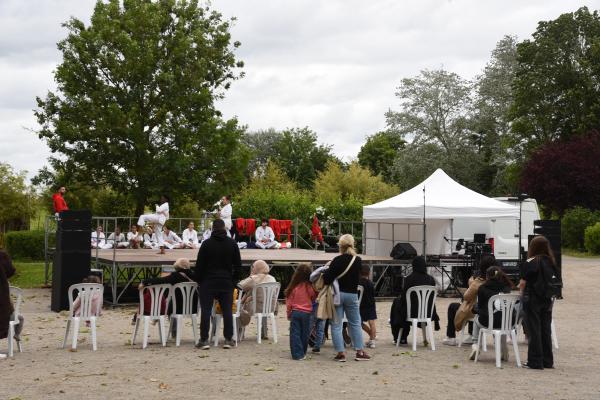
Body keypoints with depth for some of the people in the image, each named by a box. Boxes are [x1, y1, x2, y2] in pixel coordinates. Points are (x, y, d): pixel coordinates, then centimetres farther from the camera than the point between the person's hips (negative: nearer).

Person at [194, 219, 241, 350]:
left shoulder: (207, 243, -5)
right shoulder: (232, 243, 3)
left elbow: (199, 265, -4)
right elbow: (238, 264, 6)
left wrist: (198, 280, 7)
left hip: (208, 282, -2)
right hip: (226, 283, 2)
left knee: (206, 311, 0)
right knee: (227, 311, 6)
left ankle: (204, 340, -2)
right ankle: (228, 339, 5)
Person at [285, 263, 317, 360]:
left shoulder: (294, 287, -10)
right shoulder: (310, 287, -10)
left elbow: (289, 302, -2)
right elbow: (314, 298, 7)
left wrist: (289, 314, 10)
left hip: (295, 312, -1)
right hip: (306, 313, 1)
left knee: (295, 334, 4)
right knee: (304, 334, 12)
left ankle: (297, 354, 1)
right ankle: (302, 353, 20)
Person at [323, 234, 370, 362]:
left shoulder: (337, 260, -14)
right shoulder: (358, 260, -3)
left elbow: (327, 279, -19)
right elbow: (357, 276, 9)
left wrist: (327, 270, 0)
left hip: (337, 294, -3)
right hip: (352, 295, 3)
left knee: (336, 325, 5)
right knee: (355, 324, 16)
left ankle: (341, 352, 2)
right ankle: (360, 351, 15)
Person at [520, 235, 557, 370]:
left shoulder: (531, 262, -12)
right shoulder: (551, 263, 4)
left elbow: (522, 283, -10)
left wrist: (522, 292, 7)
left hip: (533, 299, -5)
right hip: (547, 300, 5)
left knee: (534, 331, 0)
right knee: (546, 330, 12)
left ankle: (535, 362, 2)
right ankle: (547, 361, 18)